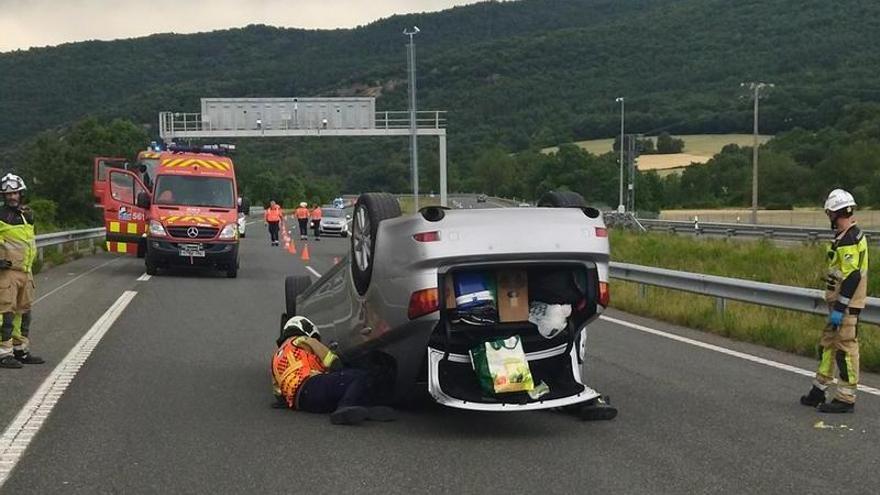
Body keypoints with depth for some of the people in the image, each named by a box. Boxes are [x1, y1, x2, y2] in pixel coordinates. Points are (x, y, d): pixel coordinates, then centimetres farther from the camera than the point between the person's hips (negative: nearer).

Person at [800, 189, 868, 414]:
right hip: (839, 302, 11)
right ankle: (818, 392, 24)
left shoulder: (850, 240, -19)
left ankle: (846, 399, 0)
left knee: (846, 348, -5)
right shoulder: (845, 236, 14)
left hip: (846, 304, -11)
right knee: (828, 344, 15)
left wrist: (839, 308, -22)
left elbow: (852, 276, -23)